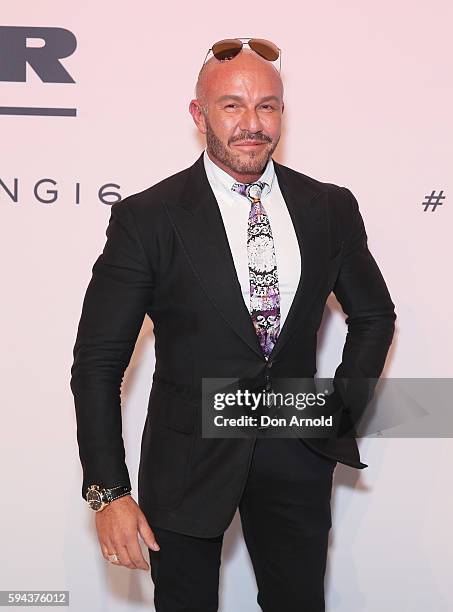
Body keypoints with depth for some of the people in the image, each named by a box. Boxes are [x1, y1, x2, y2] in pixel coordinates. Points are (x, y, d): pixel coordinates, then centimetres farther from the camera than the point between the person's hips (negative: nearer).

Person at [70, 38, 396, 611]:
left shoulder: (331, 208, -1)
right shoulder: (146, 218, -11)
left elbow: (374, 315, 15)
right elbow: (98, 361, -9)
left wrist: (342, 407, 5)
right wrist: (107, 491, -13)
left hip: (298, 454, 3)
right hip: (190, 456, -2)